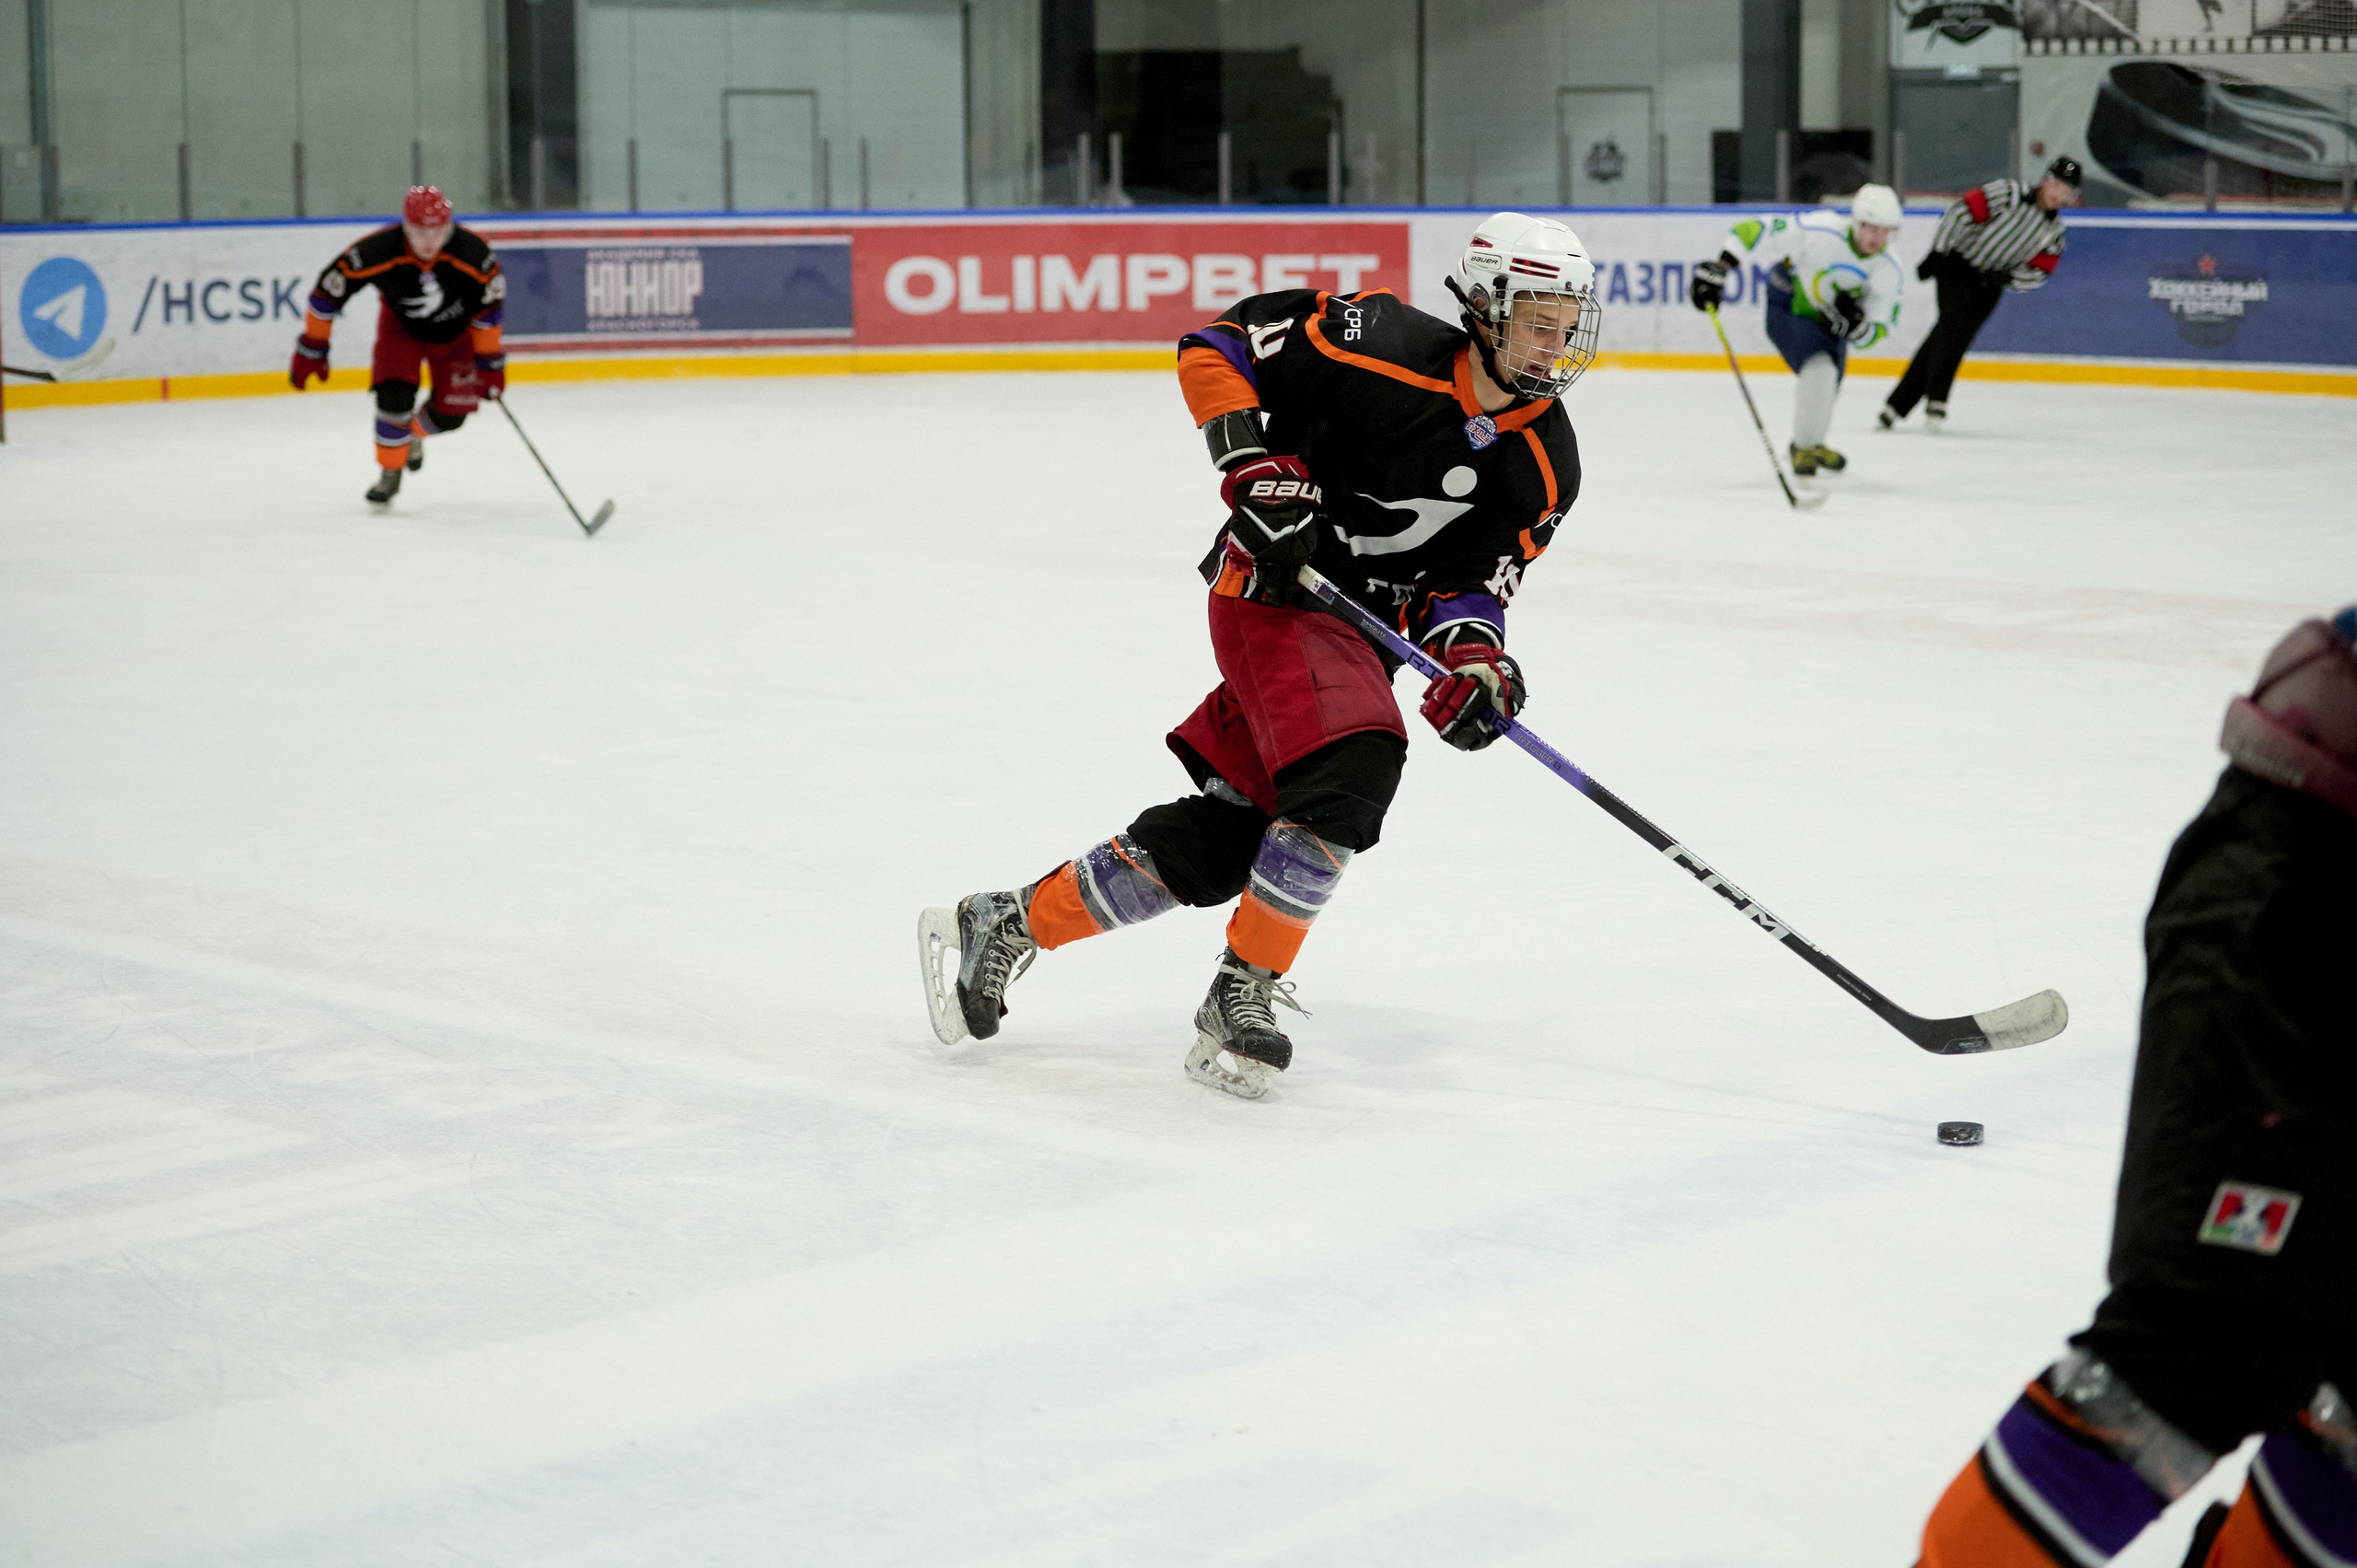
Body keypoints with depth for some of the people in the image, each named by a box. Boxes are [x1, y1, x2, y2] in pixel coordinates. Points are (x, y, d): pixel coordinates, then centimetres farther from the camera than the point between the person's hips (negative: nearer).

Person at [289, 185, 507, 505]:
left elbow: (488, 308, -17)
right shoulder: (376, 252, -34)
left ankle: (413, 432, 31)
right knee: (394, 395, -21)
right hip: (401, 326, -1)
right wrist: (312, 348, -15)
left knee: (450, 414, -6)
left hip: (457, 331, 1)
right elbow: (327, 292, -21)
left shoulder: (473, 252, -32)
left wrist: (490, 362, -13)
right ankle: (390, 472, 4)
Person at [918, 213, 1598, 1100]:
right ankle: (1242, 997, -12)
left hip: (1362, 628, 7)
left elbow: (1469, 577, 1)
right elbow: (1214, 347, -11)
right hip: (1276, 586, -7)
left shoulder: (1546, 466, -2)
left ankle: (1008, 924, 20)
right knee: (1351, 772, -27)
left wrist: (1471, 650, -20)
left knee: (1222, 841, 4)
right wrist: (1257, 470, -21)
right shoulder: (1382, 348, -18)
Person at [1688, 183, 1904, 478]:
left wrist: (1855, 324, -34)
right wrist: (1716, 271, -33)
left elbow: (1878, 330, -12)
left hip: (1829, 321, 6)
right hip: (1788, 309, -6)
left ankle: (1810, 445, 48)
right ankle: (1805, 448, -5)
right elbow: (1751, 232, -30)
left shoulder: (1889, 273, -19)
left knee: (1823, 391, 18)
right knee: (1820, 371, -25)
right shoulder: (1819, 231, -34)